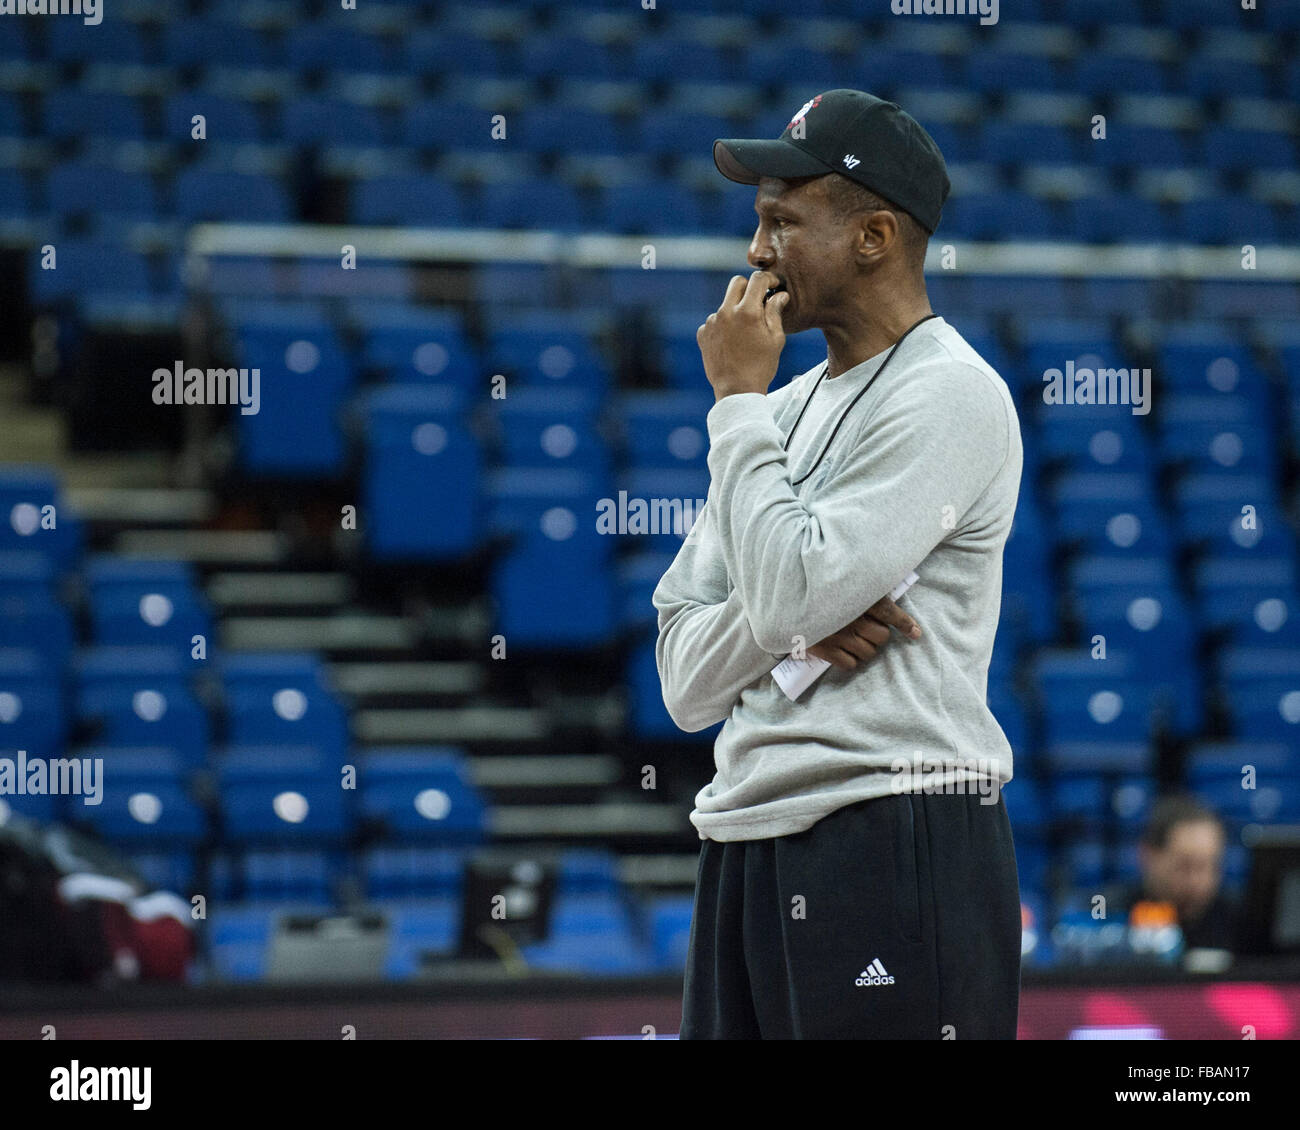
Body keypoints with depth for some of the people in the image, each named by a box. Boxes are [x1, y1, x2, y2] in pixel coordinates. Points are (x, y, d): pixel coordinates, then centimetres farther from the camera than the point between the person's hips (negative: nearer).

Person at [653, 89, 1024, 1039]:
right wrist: (794, 627, -8)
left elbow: (789, 595, -18)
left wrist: (739, 398, -7)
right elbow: (685, 683, 13)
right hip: (745, 856, 8)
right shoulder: (789, 410, 18)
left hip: (898, 844, -8)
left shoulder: (950, 395, -7)